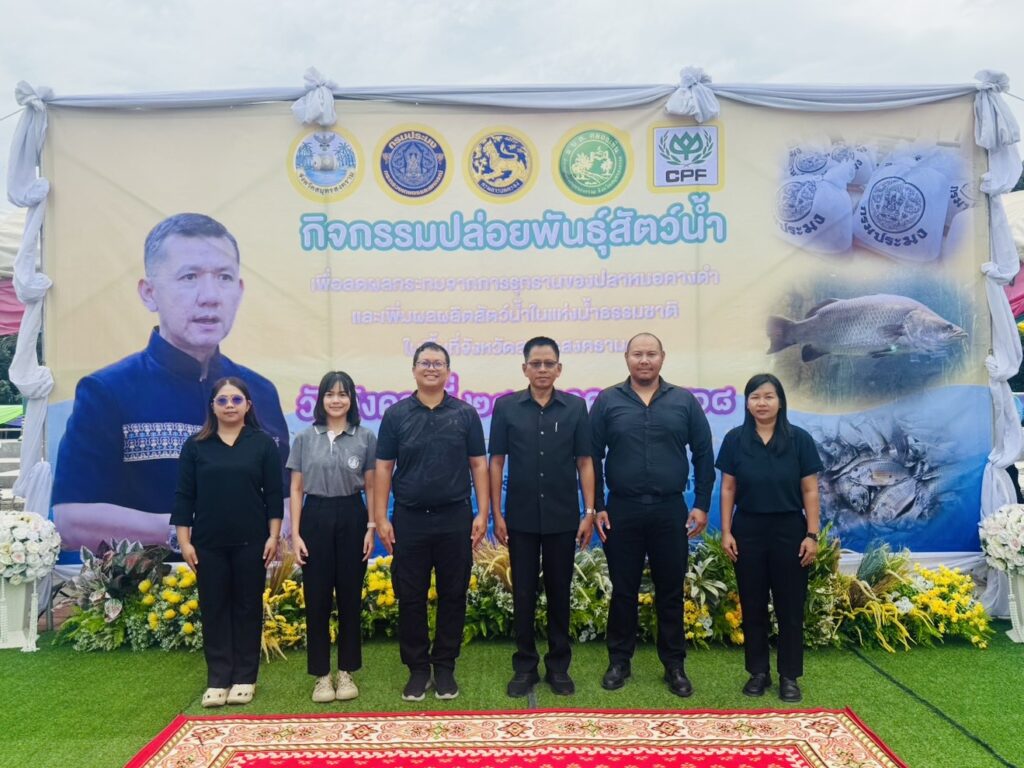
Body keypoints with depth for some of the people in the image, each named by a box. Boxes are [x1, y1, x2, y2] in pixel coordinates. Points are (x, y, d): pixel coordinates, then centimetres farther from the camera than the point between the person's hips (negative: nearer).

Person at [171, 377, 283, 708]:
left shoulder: (263, 443, 0)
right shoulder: (196, 445, 3)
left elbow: (274, 494, 0)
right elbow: (184, 495, 3)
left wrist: (273, 535, -5)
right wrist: (184, 540, -2)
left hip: (250, 542, -1)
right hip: (209, 543, 1)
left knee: (248, 607, 7)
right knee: (214, 608, 7)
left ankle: (244, 678, 18)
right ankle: (217, 679, 17)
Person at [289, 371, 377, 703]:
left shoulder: (366, 437, 1)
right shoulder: (304, 438, 3)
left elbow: (371, 488, 4)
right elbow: (296, 490, 4)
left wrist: (371, 527, -4)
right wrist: (295, 533, -2)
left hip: (352, 518, 0)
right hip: (316, 518, 1)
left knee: (350, 597, 6)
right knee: (317, 598, 3)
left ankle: (346, 672, 19)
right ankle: (322, 675, 15)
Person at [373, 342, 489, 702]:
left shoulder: (466, 414, 2)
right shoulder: (396, 414, 3)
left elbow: (478, 465, 3)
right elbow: (383, 468, 3)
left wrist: (483, 513, -3)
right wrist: (380, 518, -3)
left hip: (455, 519, 0)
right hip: (409, 520, 0)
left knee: (453, 596, 7)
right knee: (410, 598, 6)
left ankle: (445, 668, 22)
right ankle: (418, 669, 21)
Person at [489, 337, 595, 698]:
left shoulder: (575, 407, 0)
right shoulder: (506, 407, -1)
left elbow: (584, 462, 2)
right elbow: (496, 462, 1)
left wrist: (589, 512, -2)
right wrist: (496, 513, -2)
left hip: (563, 519, 0)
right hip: (521, 519, 0)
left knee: (559, 593, 10)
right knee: (523, 594, 8)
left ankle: (558, 666, 23)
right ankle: (525, 666, 21)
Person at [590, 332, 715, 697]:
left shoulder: (684, 401, 2)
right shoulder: (607, 401, 0)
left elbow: (703, 455, 4)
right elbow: (592, 457, 1)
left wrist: (701, 505, 0)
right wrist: (597, 507, -3)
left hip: (670, 511, 1)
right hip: (621, 511, 0)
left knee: (670, 592, 9)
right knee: (623, 591, 9)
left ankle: (674, 665, 23)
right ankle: (619, 661, 23)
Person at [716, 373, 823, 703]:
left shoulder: (800, 439, -4)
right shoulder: (735, 439, -1)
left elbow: (810, 491, -1)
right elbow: (728, 489, 2)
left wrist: (812, 534, -6)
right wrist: (726, 531, -2)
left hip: (789, 530, -1)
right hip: (748, 531, 1)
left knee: (790, 606, 6)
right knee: (753, 605, 9)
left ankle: (789, 676, 20)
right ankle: (758, 672, 23)